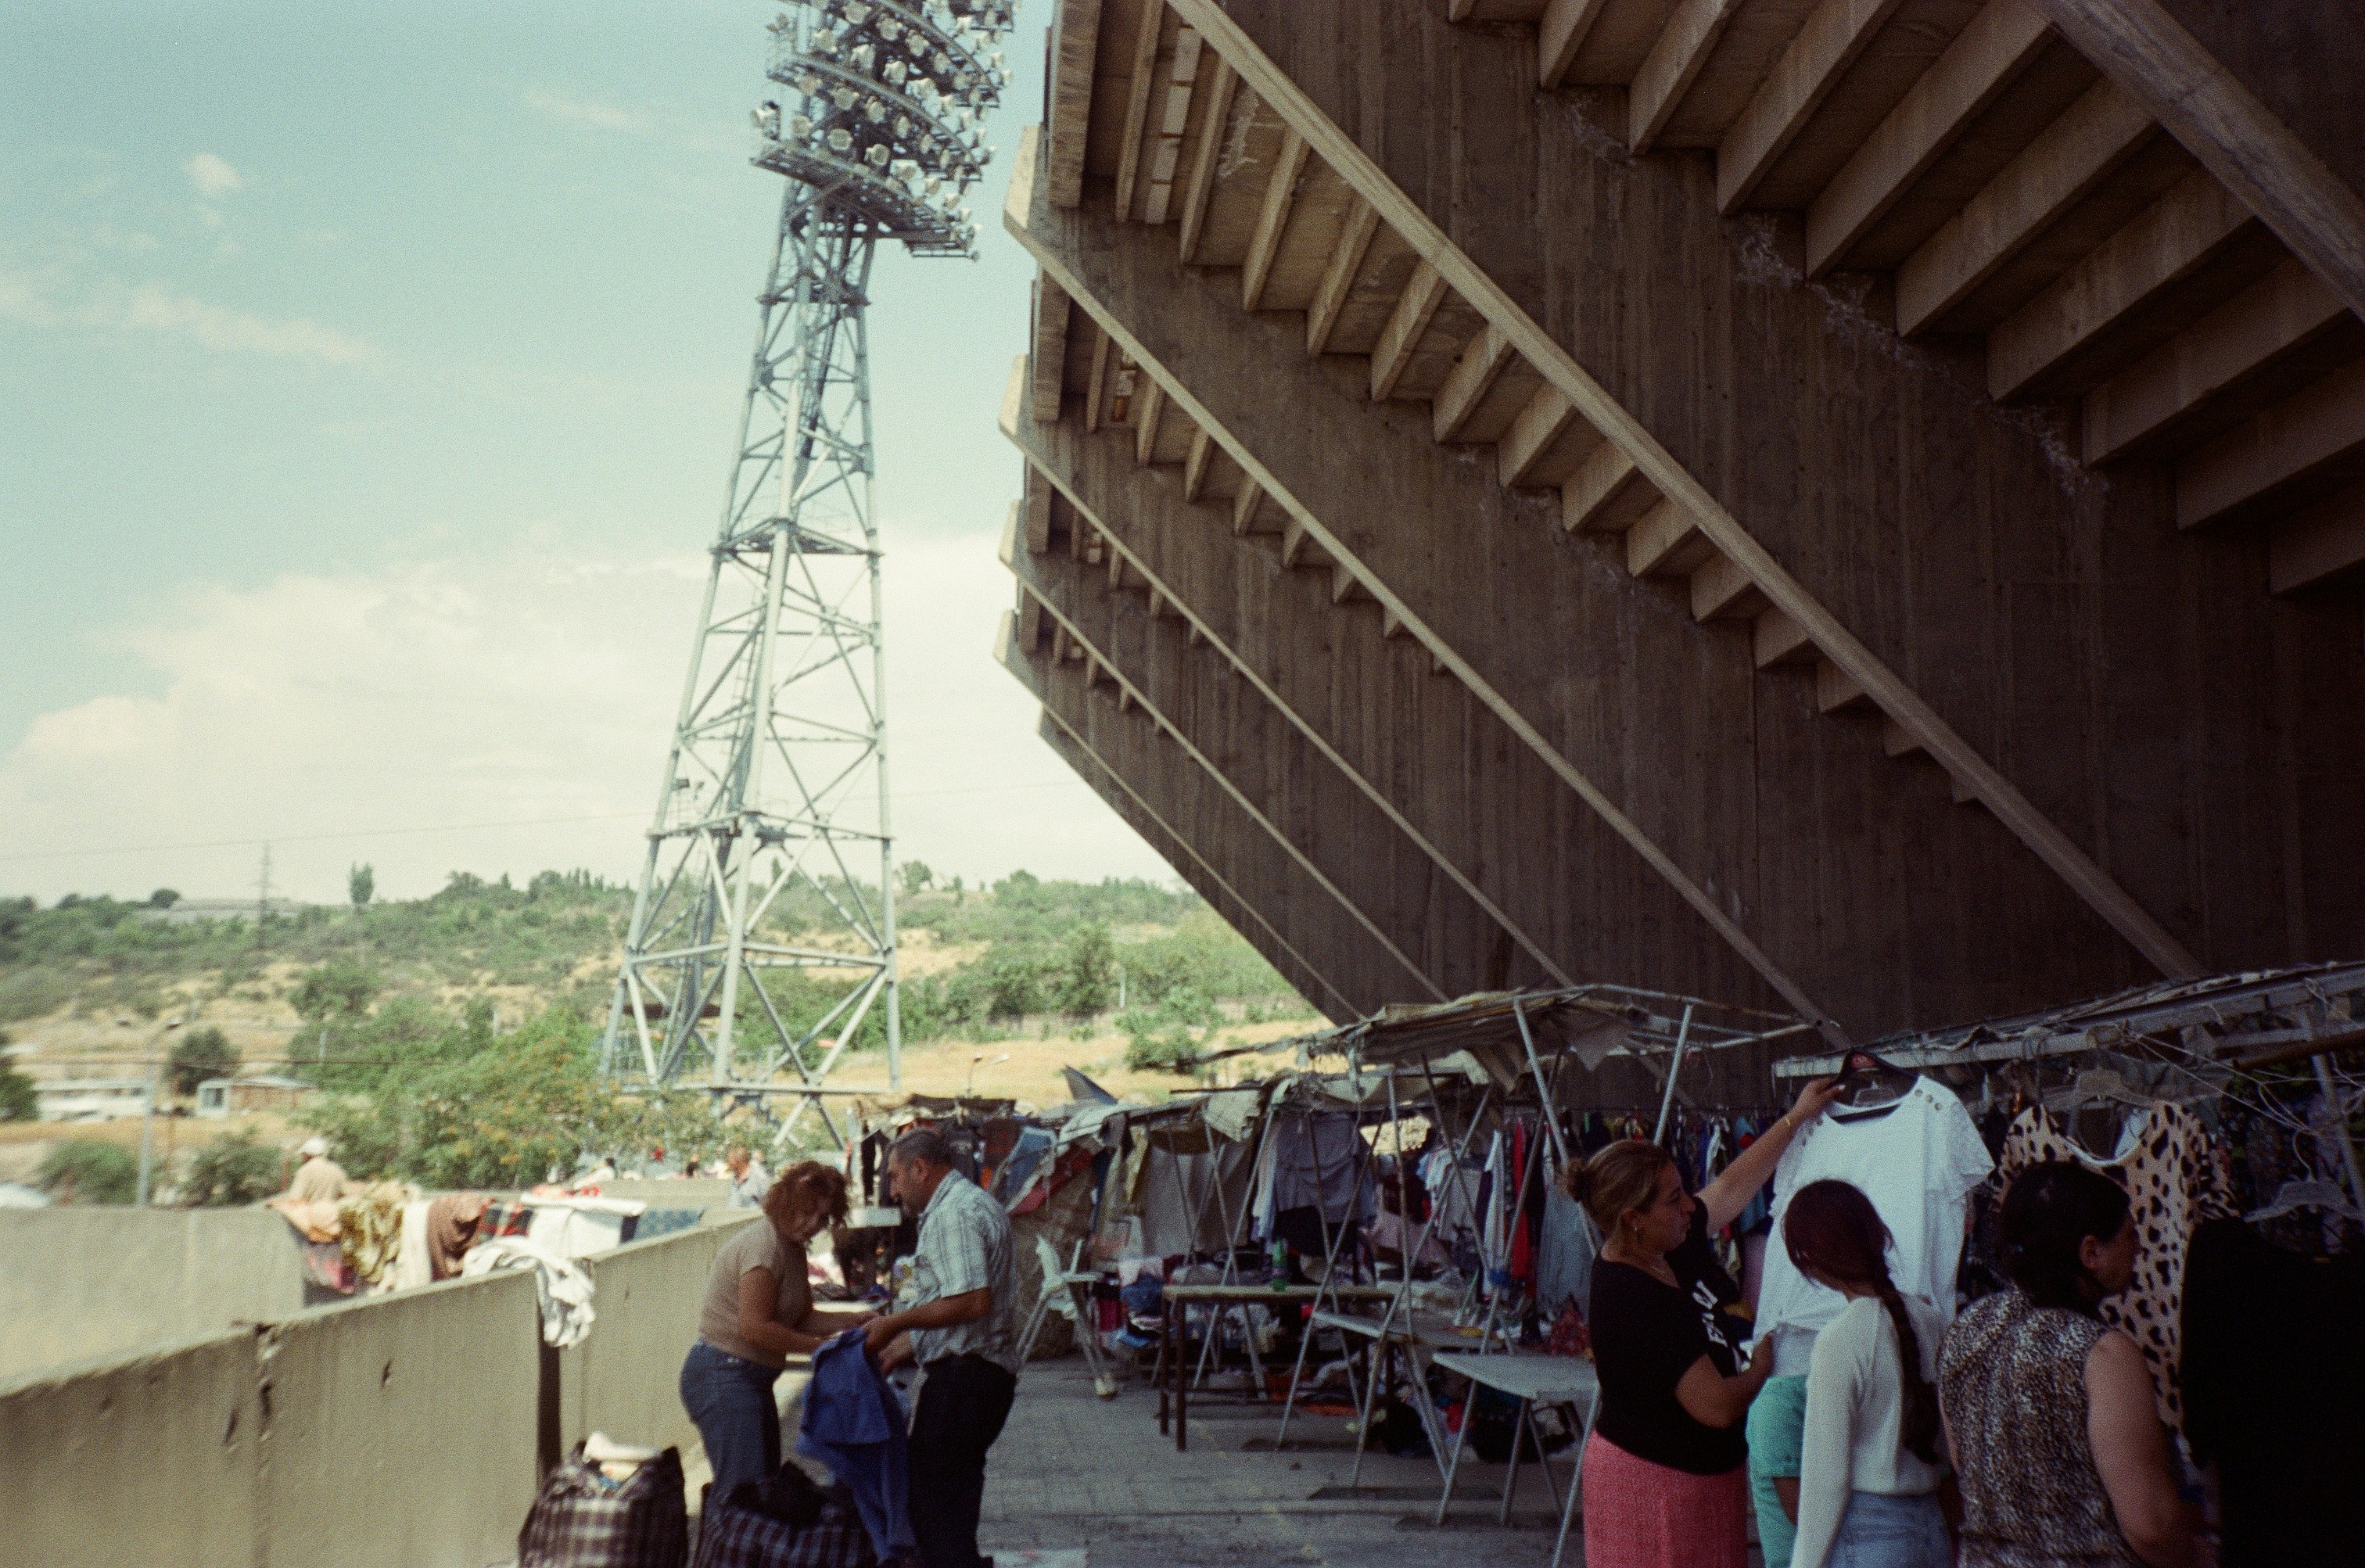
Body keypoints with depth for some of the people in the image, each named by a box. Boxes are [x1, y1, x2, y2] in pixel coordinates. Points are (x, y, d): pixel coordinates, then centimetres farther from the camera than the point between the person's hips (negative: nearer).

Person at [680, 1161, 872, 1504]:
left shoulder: (792, 1247, 14)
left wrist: (852, 1321, -3)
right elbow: (755, 1327, -23)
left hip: (753, 1377, 11)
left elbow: (802, 1318, 13)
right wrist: (822, 1347, -18)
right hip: (725, 1375, -11)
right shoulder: (763, 1244, -18)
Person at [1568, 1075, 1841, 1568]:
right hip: (1654, 1483, -9)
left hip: (1702, 1470, 9)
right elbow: (1717, 1406, -27)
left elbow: (1731, 1187, 15)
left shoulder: (1661, 1250, -2)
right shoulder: (1630, 1301, -29)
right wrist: (1764, 1366, -6)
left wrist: (1796, 1117, 16)